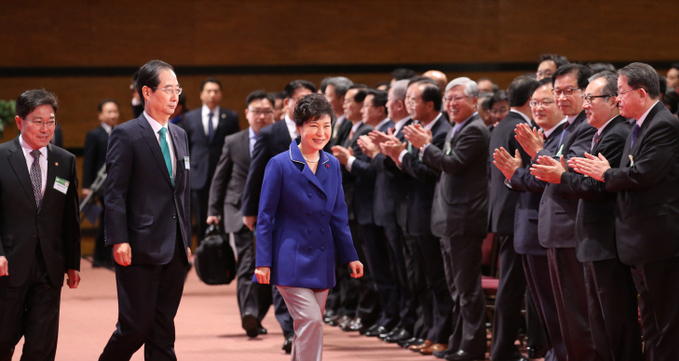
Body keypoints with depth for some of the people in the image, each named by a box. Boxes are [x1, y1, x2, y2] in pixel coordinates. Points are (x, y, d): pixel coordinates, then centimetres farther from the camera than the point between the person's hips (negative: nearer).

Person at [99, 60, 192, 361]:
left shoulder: (179, 136, 16)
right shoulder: (126, 135, -6)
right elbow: (114, 194, -10)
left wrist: (186, 240, 17)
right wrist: (119, 241, -17)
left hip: (175, 251, 7)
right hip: (141, 247, -7)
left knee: (163, 329, 7)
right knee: (136, 326, -6)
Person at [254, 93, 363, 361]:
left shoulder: (332, 165, 8)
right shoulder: (280, 165, -8)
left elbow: (338, 216, 14)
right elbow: (265, 217, -5)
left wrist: (350, 256, 10)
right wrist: (263, 262, -9)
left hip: (321, 260, 6)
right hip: (291, 259, -6)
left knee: (310, 325, 9)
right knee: (310, 321, -17)